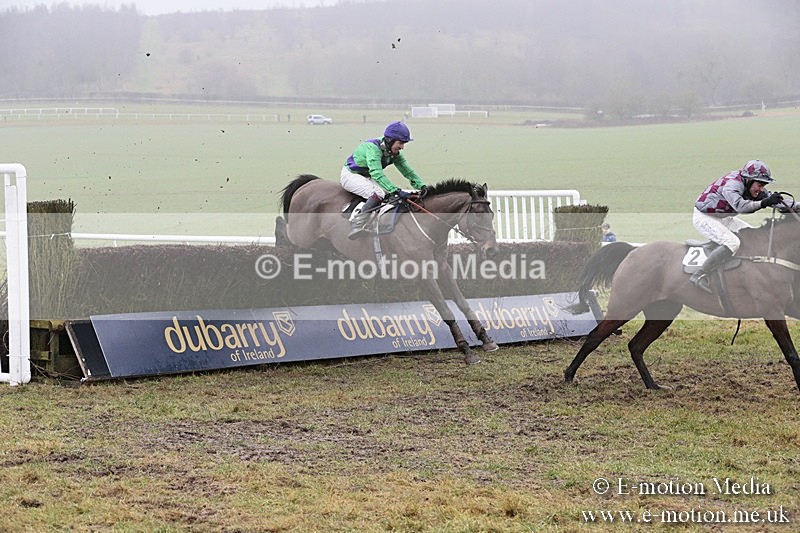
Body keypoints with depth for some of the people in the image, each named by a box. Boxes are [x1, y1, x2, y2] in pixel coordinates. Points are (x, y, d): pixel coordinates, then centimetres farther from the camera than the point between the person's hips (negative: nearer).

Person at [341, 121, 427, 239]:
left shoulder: (395, 154, -5)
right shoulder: (372, 148, -31)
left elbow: (408, 172, -2)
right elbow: (377, 174, -42)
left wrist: (421, 186, -21)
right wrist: (397, 190, -50)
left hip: (367, 178, 9)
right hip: (351, 175, -9)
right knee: (378, 194, -31)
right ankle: (357, 226, -37)